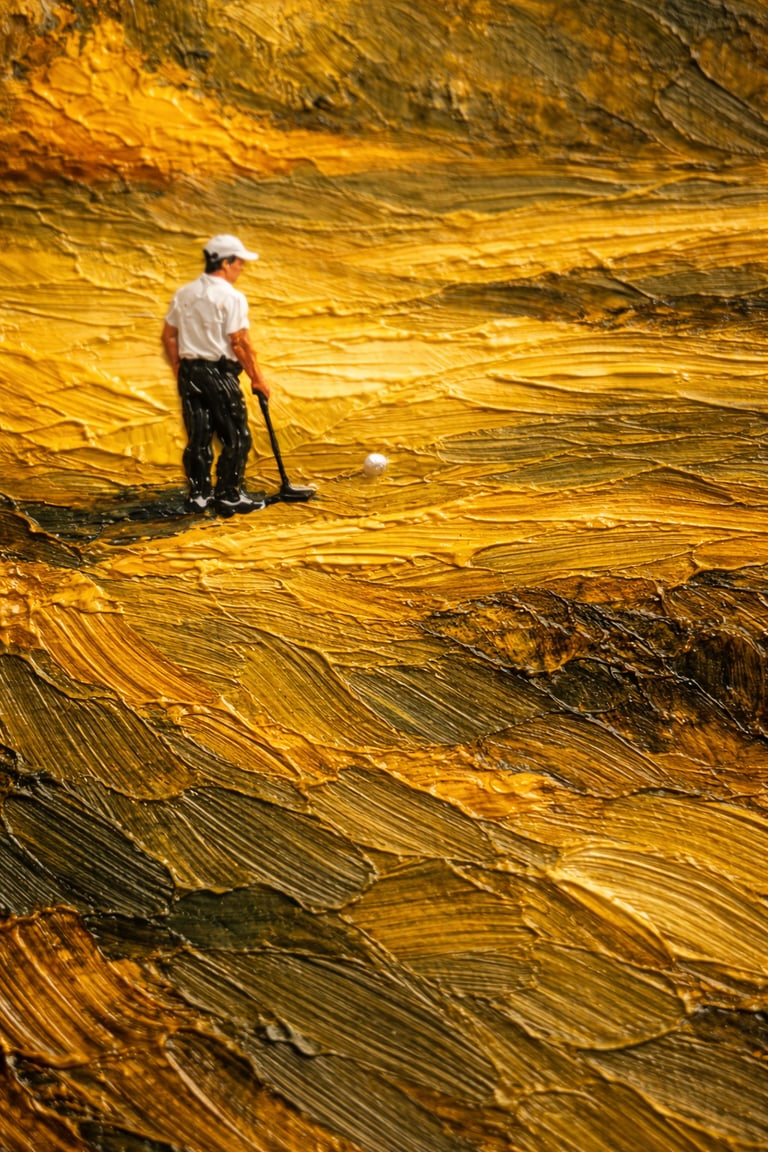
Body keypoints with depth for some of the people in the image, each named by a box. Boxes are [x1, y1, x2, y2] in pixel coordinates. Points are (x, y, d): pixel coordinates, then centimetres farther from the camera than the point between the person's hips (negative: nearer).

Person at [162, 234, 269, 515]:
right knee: (235, 437, 4)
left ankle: (198, 494, 17)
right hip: (219, 373, -7)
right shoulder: (231, 297, -12)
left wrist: (179, 370, 19)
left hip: (189, 372, 7)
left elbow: (168, 336, 11)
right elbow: (239, 342, -15)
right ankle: (229, 496, 7)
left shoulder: (183, 294, 9)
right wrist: (257, 377, -7)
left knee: (198, 436, 12)